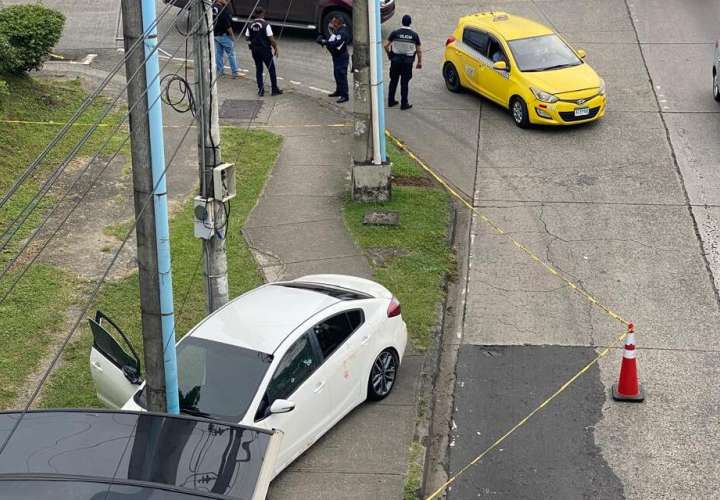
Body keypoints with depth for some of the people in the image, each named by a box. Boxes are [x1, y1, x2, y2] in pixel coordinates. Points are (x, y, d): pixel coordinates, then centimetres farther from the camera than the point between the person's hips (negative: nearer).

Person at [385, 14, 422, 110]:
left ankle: (391, 101, 22)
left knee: (393, 81, 15)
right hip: (407, 62, -1)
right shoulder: (414, 35, -5)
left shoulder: (395, 33, -5)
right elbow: (419, 50, -2)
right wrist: (420, 62, 10)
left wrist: (389, 55, 12)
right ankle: (404, 104, 6)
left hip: (395, 60, 1)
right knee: (405, 83, 4)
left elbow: (386, 46, -5)